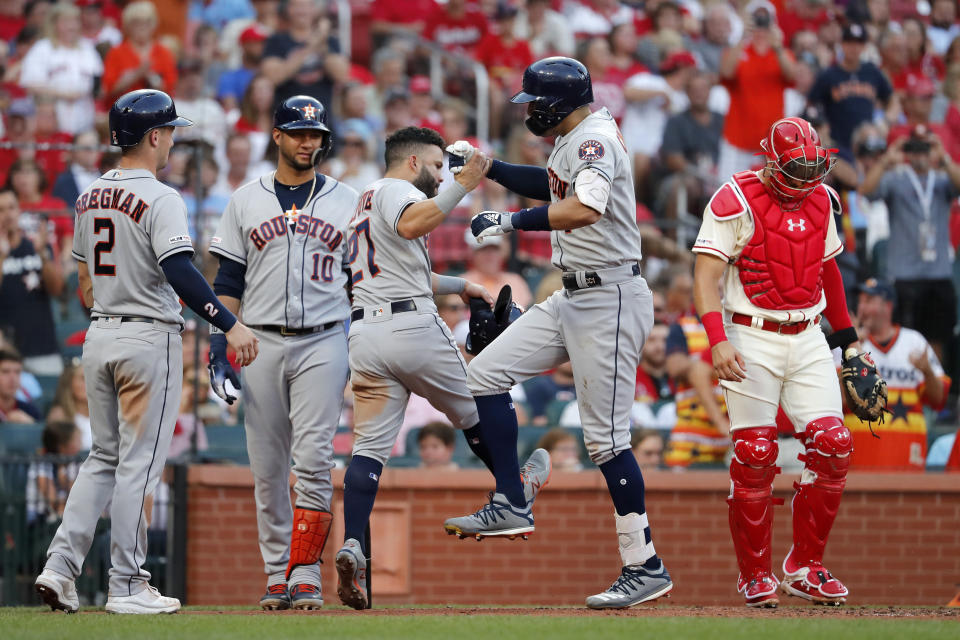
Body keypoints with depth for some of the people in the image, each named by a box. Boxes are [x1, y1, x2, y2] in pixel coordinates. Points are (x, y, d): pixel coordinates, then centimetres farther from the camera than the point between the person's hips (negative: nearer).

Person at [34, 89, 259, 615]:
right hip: (148, 339, -7)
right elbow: (180, 273, -25)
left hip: (98, 337, 7)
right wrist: (229, 325, -27)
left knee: (104, 458, 14)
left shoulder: (90, 197, 10)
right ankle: (126, 586, 0)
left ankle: (60, 566, 2)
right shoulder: (160, 200, -14)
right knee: (138, 462, -2)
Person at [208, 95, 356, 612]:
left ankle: (305, 575, -9)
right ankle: (277, 575, 10)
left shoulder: (347, 202, 9)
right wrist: (218, 348, 0)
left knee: (313, 461, -12)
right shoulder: (246, 201, 10)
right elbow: (228, 283, 9)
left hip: (323, 343, -1)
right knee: (267, 468, 3)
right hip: (261, 342, 1)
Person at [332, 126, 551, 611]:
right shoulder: (395, 189, -1)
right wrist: (462, 185, -28)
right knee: (471, 408, 16)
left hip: (364, 331, 8)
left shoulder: (365, 205, 29)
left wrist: (459, 286, 38)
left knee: (370, 445, -4)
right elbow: (411, 225, -27)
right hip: (412, 325, -8)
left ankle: (351, 546, -22)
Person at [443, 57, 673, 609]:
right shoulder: (572, 141, 14)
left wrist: (510, 221, -29)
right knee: (485, 375, 7)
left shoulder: (595, 139, -17)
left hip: (611, 299, -10)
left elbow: (585, 210, -34)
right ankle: (511, 505, 9)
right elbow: (551, 185, 35)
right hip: (573, 299, 10)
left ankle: (646, 567, -4)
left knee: (606, 437, -9)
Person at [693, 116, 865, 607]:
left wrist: (847, 337, 24)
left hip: (807, 341, 5)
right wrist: (717, 340, -26)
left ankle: (805, 567, 7)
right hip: (753, 340, -5)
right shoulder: (736, 202, -10)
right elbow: (706, 277, -14)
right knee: (755, 456, -7)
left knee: (832, 446, -5)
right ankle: (754, 575, 6)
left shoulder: (821, 202, 9)